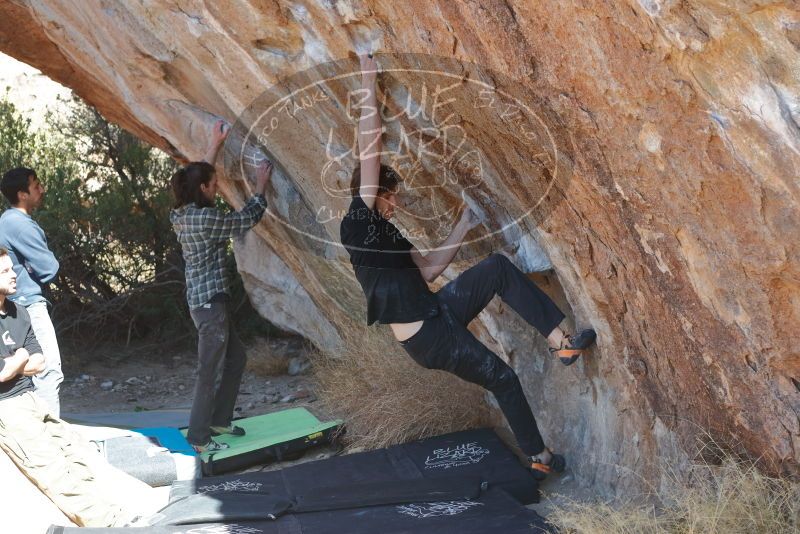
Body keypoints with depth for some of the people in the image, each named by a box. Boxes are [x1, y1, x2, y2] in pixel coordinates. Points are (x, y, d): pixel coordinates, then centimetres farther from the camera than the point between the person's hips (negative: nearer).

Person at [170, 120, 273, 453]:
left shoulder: (184, 213, 6)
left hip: (205, 300, 10)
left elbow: (198, 176, 23)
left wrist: (215, 145, 26)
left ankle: (219, 420, 29)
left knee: (236, 357, 21)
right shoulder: (205, 219, -20)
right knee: (209, 371, -1)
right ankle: (199, 438, 8)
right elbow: (247, 219, -9)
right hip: (210, 303, -10)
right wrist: (261, 187, 5)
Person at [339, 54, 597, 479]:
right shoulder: (358, 225, -12)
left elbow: (428, 270, 17)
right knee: (503, 378, 2)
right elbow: (370, 151, -18)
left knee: (498, 268, -6)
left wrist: (463, 228, 17)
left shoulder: (388, 233, 14)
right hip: (429, 339, -8)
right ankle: (537, 457, 18)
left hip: (438, 312, 8)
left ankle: (561, 341, -5)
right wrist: (368, 88, -17)